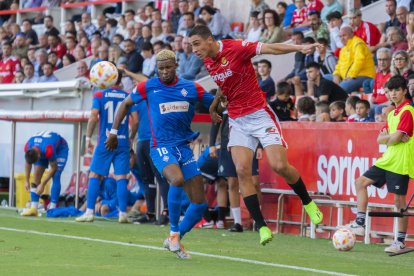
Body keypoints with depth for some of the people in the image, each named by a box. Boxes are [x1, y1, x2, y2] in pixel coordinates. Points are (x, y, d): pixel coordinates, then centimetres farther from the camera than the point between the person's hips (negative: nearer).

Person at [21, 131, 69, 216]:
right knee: (36, 175, -6)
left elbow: (53, 168, -30)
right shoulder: (27, 148, -28)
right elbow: (28, 163, -7)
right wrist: (26, 181, -7)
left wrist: (42, 184, -26)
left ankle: (52, 208, -20)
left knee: (55, 176, -20)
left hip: (60, 148, -5)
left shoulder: (48, 150, -44)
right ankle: (33, 208, -7)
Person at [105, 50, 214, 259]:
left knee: (200, 204, -1)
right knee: (177, 179, -35)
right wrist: (114, 132, 12)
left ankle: (174, 240, 20)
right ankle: (174, 232, -18)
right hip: (161, 147, -4)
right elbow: (126, 104, 13)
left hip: (184, 147, 4)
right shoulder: (148, 86, 0)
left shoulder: (191, 88, 4)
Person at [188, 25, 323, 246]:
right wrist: (215, 103, 29)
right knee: (242, 170, -11)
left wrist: (299, 48, -34)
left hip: (259, 114, -6)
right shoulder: (207, 61, 7)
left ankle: (308, 202, 14)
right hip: (237, 120, 6)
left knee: (280, 166, -14)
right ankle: (261, 226, -7)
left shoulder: (236, 48, -15)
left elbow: (270, 48, -22)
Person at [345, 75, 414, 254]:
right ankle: (360, 224, 8)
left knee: (399, 200, -7)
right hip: (387, 159, 9)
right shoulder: (392, 114, 17)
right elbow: (380, 139, 13)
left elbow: (396, 137, -19)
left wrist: (387, 138, 2)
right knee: (361, 182, 8)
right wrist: (393, 136, -7)